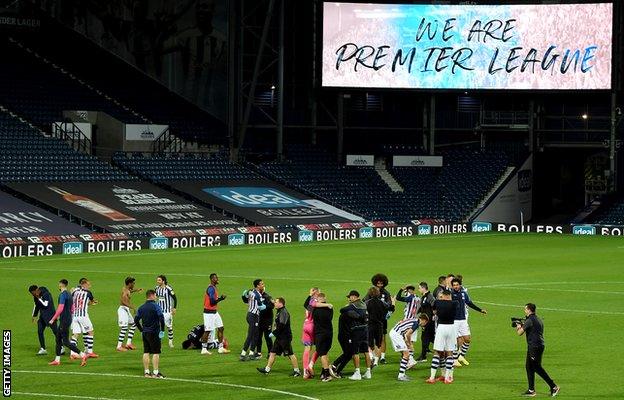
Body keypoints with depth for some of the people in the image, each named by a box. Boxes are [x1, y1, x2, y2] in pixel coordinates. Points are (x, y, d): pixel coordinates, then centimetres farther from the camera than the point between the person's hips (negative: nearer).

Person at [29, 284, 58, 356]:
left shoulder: (46, 294, -18)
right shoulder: (36, 296, 6)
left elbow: (46, 304, -27)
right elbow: (36, 306, 21)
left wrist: (39, 298, -24)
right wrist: (34, 315, 25)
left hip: (50, 315, -8)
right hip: (42, 316, 8)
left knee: (55, 331, -1)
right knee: (40, 331, -1)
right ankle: (43, 349, 5)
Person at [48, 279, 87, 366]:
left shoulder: (63, 294, -15)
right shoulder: (69, 294, 14)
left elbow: (60, 309, -22)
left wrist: (53, 319, -17)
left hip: (64, 320, -10)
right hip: (68, 319, 10)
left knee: (66, 342, -9)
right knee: (58, 339, 13)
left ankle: (82, 355, -12)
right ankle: (57, 360, 16)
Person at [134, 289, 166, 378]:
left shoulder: (141, 308, 9)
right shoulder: (155, 306, -11)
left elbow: (136, 320, 11)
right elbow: (161, 318, -20)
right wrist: (162, 330, -11)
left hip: (145, 333, 6)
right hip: (154, 333, -6)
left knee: (146, 352, 9)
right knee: (156, 353, -3)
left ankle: (147, 372, 11)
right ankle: (155, 373, -6)